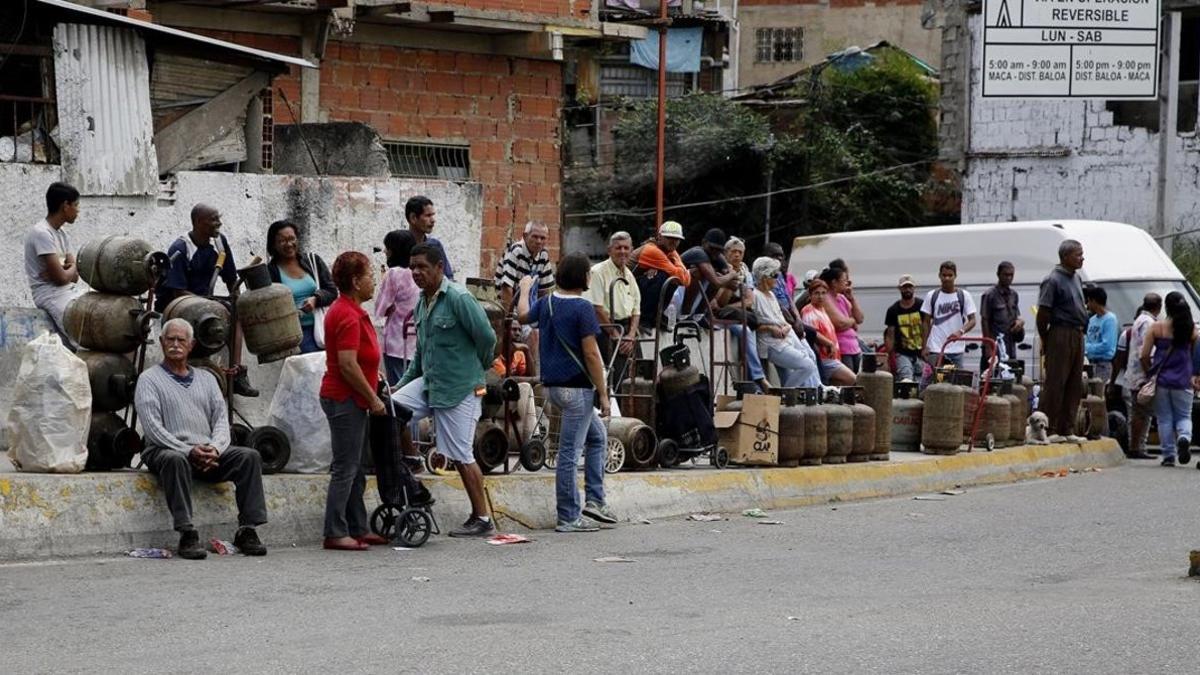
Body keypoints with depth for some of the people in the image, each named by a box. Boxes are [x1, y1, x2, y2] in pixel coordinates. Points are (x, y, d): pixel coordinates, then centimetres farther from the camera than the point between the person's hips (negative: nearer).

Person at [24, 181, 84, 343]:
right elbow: (61, 277, -18)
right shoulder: (41, 233, -15)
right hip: (50, 295, -9)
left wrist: (66, 270, -11)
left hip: (69, 291, 9)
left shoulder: (62, 234, 14)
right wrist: (74, 269, 3)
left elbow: (73, 277, 10)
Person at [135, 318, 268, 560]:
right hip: (166, 450, -4)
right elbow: (152, 427, -6)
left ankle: (247, 531, -21)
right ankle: (187, 535, -41)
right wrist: (188, 451, -18)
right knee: (175, 459, -39)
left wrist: (215, 448, -11)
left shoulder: (206, 378, 22)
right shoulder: (149, 379, 7)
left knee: (249, 456, -20)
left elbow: (221, 419, 12)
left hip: (209, 452, 4)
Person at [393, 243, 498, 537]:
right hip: (428, 382, 8)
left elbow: (487, 337, -15)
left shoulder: (458, 298, -16)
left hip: (458, 389, -8)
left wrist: (476, 369, 2)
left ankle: (482, 519, 7)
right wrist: (403, 383, 15)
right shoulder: (422, 301, 11)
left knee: (462, 456, -3)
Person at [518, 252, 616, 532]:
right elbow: (591, 355, -17)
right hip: (576, 386, -9)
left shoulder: (546, 303, 8)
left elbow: (522, 316, 31)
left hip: (552, 384, 9)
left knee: (597, 437, 22)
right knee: (569, 452, -4)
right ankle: (568, 518, 0)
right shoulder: (582, 308, -15)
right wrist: (603, 394, -13)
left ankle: (595, 499, 18)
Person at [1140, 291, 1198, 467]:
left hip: (1161, 380, -1)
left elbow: (1144, 355, -4)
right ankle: (1184, 437, -18)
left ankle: (1168, 455, 4)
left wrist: (1150, 373, 10)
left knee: (1165, 419, 7)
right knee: (1184, 416, 12)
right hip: (1183, 382, 1)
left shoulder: (1157, 327, -4)